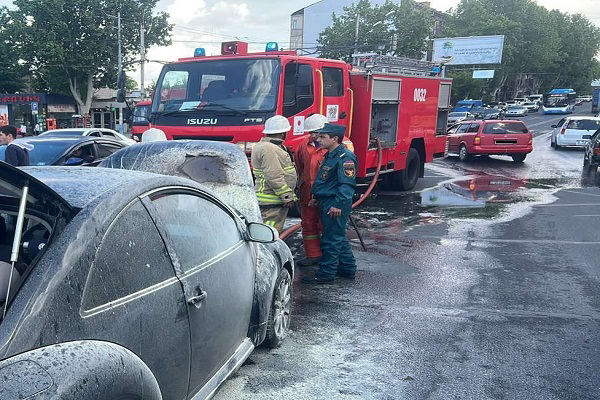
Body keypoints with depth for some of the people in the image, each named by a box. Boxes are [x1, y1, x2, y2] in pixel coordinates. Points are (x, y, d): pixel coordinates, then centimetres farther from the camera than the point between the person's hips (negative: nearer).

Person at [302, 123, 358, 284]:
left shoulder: (345, 158, -17)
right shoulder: (330, 156, 16)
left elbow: (347, 184, -24)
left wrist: (338, 204, -27)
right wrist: (316, 197, 27)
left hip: (335, 205, -11)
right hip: (326, 203, 11)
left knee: (331, 240, -3)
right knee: (339, 238, 17)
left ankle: (326, 273, 5)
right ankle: (348, 269, 28)